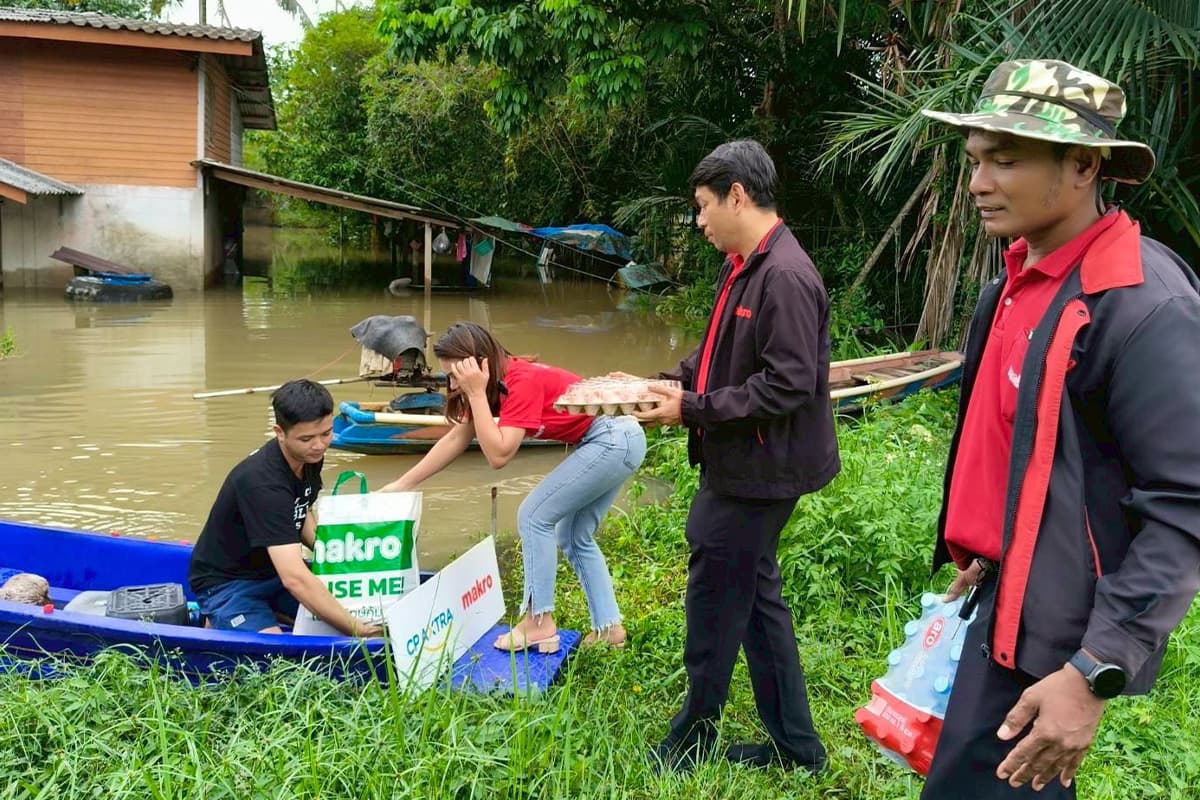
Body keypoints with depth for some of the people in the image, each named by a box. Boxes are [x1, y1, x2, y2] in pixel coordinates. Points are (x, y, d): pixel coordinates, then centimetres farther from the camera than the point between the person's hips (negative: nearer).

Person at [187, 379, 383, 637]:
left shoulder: (310, 456, -7)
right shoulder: (263, 482, -32)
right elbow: (294, 579, -39)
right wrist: (356, 628, -40)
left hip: (274, 569, 8)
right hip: (228, 583, -8)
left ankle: (269, 610, 10)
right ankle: (220, 625, 0)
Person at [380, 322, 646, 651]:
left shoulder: (522, 381, -21)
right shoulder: (501, 381, 6)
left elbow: (498, 455, -27)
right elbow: (457, 438, 13)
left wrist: (476, 393, -23)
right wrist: (402, 484, 13)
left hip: (614, 440, -10)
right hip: (618, 441, 10)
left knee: (534, 516, -6)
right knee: (575, 537, 15)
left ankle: (539, 624, -2)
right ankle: (609, 627, 19)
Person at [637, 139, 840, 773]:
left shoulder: (785, 278, -21)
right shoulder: (745, 267, 9)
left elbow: (786, 386, -24)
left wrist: (691, 410, -20)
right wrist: (667, 383, 5)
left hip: (758, 472, -10)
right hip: (738, 466, 10)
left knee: (715, 597, 4)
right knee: (755, 595, 16)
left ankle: (693, 735, 25)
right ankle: (793, 744, 29)